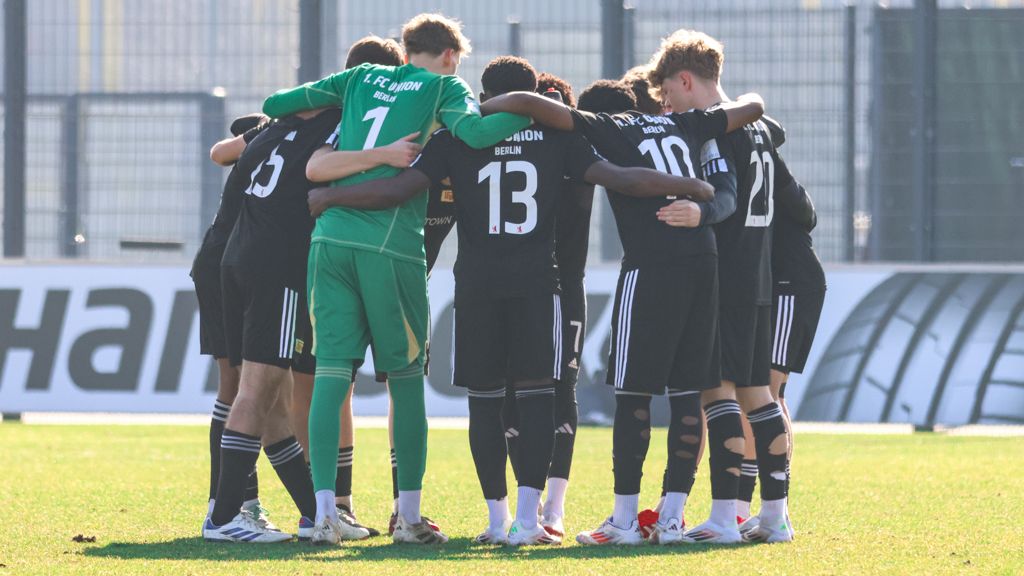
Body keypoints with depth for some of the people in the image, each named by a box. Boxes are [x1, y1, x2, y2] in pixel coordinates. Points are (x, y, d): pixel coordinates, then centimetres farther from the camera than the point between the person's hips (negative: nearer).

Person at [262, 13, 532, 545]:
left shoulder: (363, 78, 20)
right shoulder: (444, 86, 8)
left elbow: (277, 105, 22)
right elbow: (474, 131, -12)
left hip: (331, 236, 3)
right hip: (391, 243, -3)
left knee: (331, 372, 0)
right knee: (405, 376, 7)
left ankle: (324, 511, -8)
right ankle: (409, 516, 9)